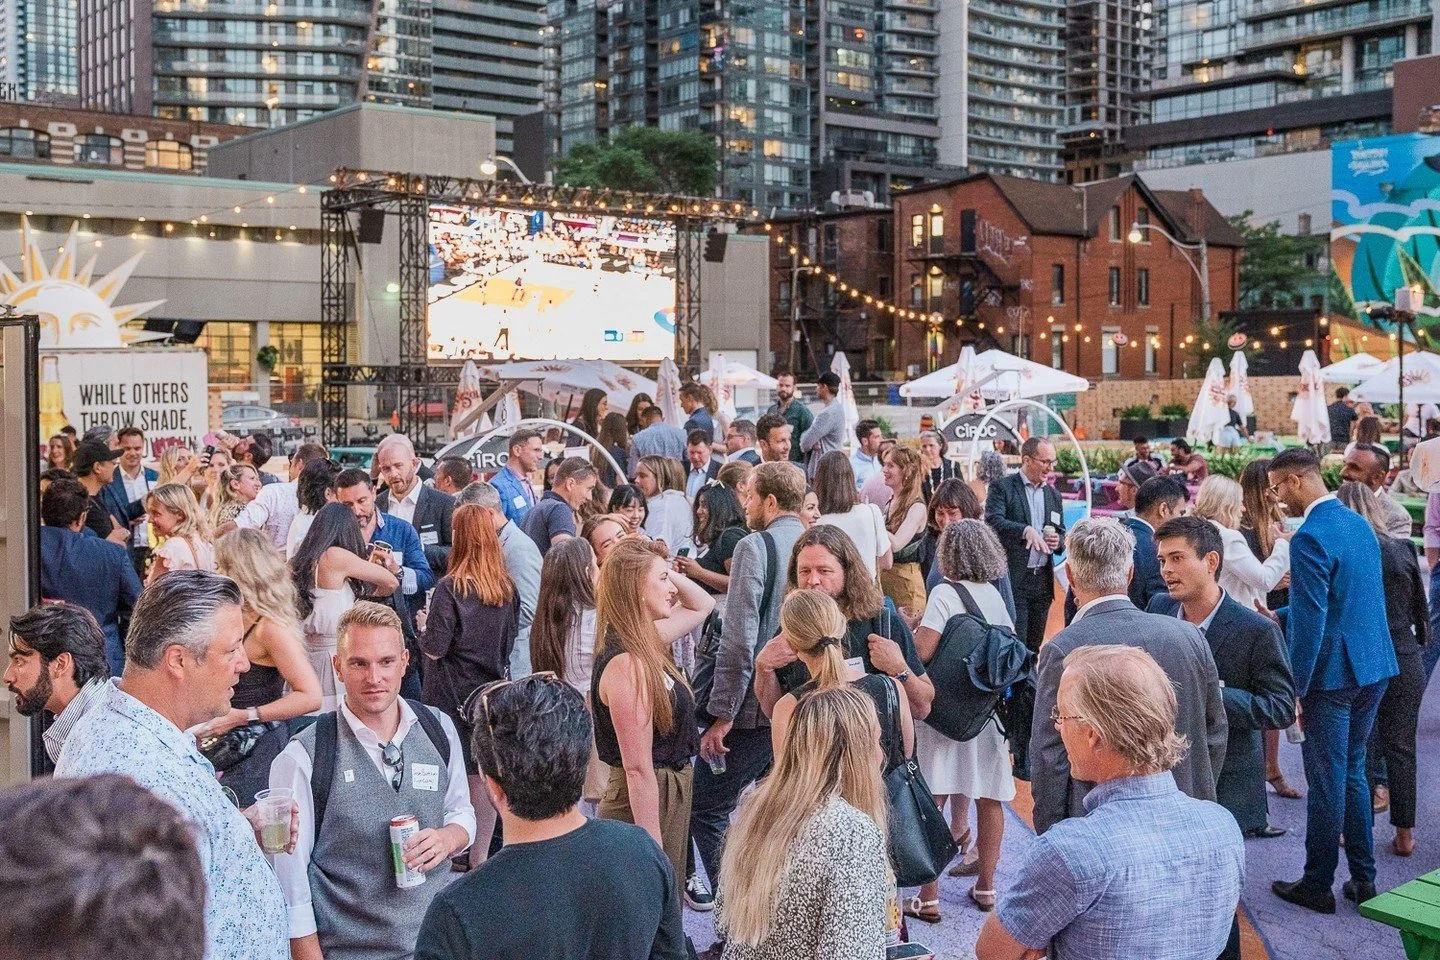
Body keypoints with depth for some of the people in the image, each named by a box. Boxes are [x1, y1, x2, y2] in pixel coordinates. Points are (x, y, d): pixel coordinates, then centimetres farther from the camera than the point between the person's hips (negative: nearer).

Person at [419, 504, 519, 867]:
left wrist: (424, 628, 5)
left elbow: (434, 648, -14)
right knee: (484, 776, 10)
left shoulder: (450, 588, -15)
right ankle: (478, 858, 18)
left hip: (451, 695, -4)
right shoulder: (508, 589, 0)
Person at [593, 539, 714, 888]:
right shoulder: (628, 664, -22)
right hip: (644, 806, -10)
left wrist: (662, 569, 5)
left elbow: (702, 605, 23)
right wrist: (653, 849, -21)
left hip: (670, 793, 10)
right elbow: (638, 768, -23)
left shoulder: (647, 644, 5)